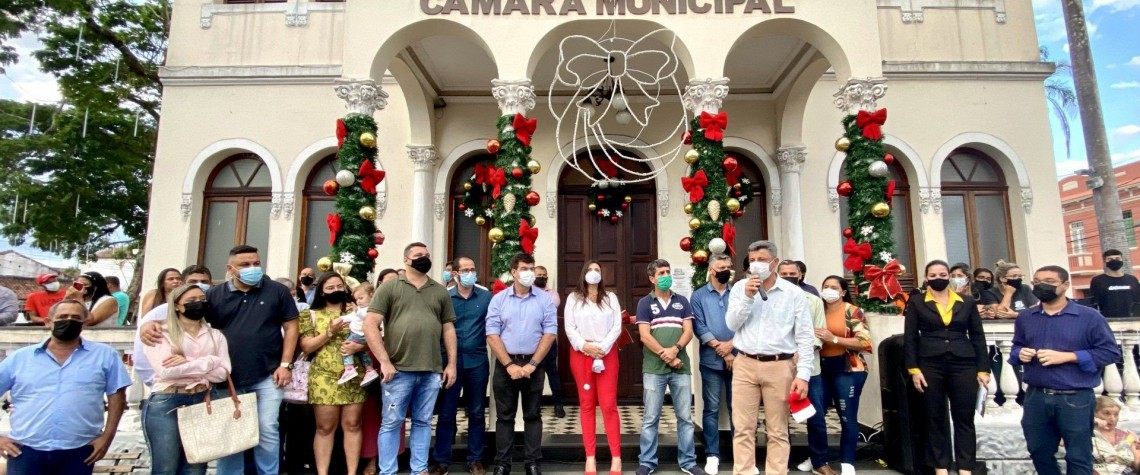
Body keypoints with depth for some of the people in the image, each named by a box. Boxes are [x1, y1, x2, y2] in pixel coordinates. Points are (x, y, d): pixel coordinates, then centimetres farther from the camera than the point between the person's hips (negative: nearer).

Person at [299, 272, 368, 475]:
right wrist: (330, 332, -13)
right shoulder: (312, 314, 6)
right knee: (325, 427, 4)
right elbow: (306, 347, -1)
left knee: (352, 425, 4)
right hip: (324, 379, -1)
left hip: (354, 377, 1)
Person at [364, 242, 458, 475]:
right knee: (391, 423, 5)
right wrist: (384, 361, -11)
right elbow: (370, 324, -5)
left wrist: (451, 364, 6)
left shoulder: (441, 291, 12)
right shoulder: (389, 287, 2)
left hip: (432, 371, 3)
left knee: (423, 422, 12)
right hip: (398, 370, -3)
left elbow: (448, 329, 13)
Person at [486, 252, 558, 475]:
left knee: (533, 415, 8)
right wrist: (509, 365, -11)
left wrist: (532, 364, -10)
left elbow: (550, 333, -4)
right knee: (505, 416, 8)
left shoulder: (545, 299, 1)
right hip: (505, 365, 0)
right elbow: (492, 335, -4)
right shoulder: (498, 299, 1)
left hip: (533, 365, 0)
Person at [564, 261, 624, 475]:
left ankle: (616, 457, 1)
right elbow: (569, 327, 0)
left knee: (609, 404, -4)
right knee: (586, 404, 4)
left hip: (607, 353, 0)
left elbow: (617, 326, 1)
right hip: (581, 354, 0)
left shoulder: (610, 298, 10)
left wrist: (602, 347, -11)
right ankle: (590, 456, 9)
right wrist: (584, 345, -14)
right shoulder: (573, 298, 8)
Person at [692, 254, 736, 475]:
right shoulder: (699, 295, 3)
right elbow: (699, 327, -5)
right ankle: (712, 455, 14)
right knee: (712, 408, 5)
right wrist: (721, 349, -11)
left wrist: (731, 344, -13)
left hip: (738, 358, 1)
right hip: (711, 361, -1)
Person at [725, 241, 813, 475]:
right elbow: (732, 324, -1)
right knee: (743, 428, 5)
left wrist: (803, 375, -8)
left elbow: (805, 337, -1)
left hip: (780, 367, -1)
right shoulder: (740, 288, 6)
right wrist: (748, 297, -12)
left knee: (778, 431, 7)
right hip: (745, 365, 2)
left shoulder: (794, 293, 0)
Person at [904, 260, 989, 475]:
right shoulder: (916, 303, 3)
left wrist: (983, 369, 2)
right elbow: (910, 338, 1)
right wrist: (914, 369, -6)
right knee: (936, 418, 6)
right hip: (930, 366, -1)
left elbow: (978, 336, 9)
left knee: (964, 418, 4)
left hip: (963, 365, 1)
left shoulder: (967, 302, 9)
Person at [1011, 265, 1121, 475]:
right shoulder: (1025, 317, 8)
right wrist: (1020, 354, -5)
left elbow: (1111, 351, -7)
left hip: (1075, 399, -4)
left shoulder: (1089, 316, -5)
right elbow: (1016, 347, 19)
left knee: (1078, 457, 9)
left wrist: (1066, 357, -17)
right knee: (1039, 452, 15)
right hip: (1035, 397, 4)